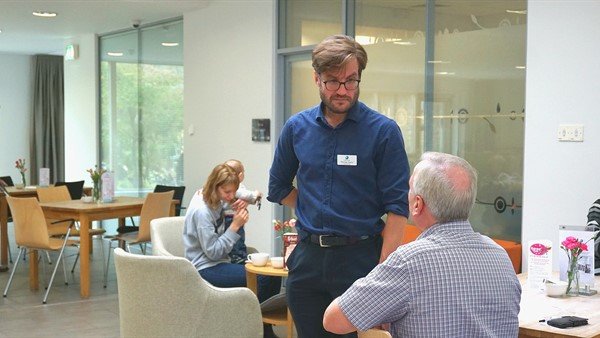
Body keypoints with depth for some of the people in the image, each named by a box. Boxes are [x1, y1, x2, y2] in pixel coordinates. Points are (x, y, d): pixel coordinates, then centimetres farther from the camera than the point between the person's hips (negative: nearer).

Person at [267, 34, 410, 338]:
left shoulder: (383, 131, -8)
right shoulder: (297, 128, 5)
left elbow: (397, 208, -12)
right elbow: (278, 188, 19)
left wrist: (383, 271, -18)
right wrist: (314, 212, 9)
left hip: (360, 256, -4)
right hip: (307, 257, 4)